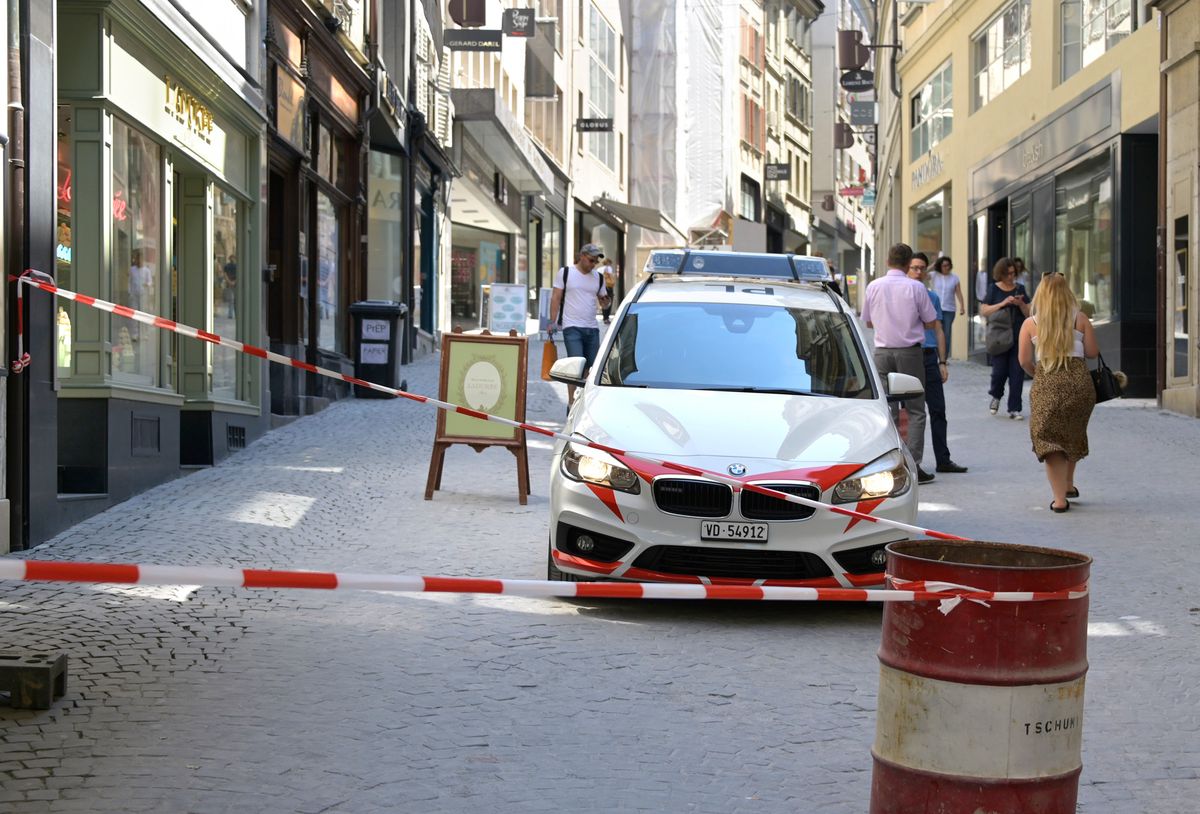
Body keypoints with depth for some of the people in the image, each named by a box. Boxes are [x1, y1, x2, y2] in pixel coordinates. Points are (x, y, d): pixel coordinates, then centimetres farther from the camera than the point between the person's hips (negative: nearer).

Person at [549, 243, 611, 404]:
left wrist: (606, 300, -7)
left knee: (591, 366, 5)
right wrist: (552, 322, -6)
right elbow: (556, 298, 2)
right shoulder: (565, 273, 2)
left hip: (592, 328, 5)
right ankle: (571, 401, -12)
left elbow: (603, 302, 18)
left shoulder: (598, 277, 13)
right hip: (572, 328, -5)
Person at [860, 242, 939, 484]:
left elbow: (868, 321, 12)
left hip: (883, 351, 3)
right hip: (910, 352, -3)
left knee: (887, 410, 9)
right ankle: (914, 465, -4)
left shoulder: (874, 286, 1)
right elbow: (931, 322, -1)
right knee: (915, 411, 3)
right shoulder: (915, 287, -8)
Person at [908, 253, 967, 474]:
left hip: (929, 356, 4)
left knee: (937, 409, 1)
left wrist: (942, 362, 10)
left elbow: (938, 331, 16)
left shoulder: (933, 297, 15)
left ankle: (943, 460, 4)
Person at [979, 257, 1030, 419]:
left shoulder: (1020, 289, 9)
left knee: (1017, 373, -2)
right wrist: (1002, 304, -16)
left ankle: (1014, 409, 4)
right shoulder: (993, 289, 2)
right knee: (1000, 371, -7)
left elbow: (1029, 314, 10)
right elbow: (984, 311, -6)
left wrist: (1021, 304, -10)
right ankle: (996, 396, 25)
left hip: (1018, 337, 2)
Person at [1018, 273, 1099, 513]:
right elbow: (1092, 352, 4)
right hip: (1079, 380, 2)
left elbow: (1025, 360, -1)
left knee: (1049, 439, 1)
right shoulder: (1080, 319, 4)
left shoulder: (1030, 324, 3)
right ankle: (1069, 484, 32)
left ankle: (1060, 497, -7)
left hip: (1046, 384, -2)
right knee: (1073, 435, 22)